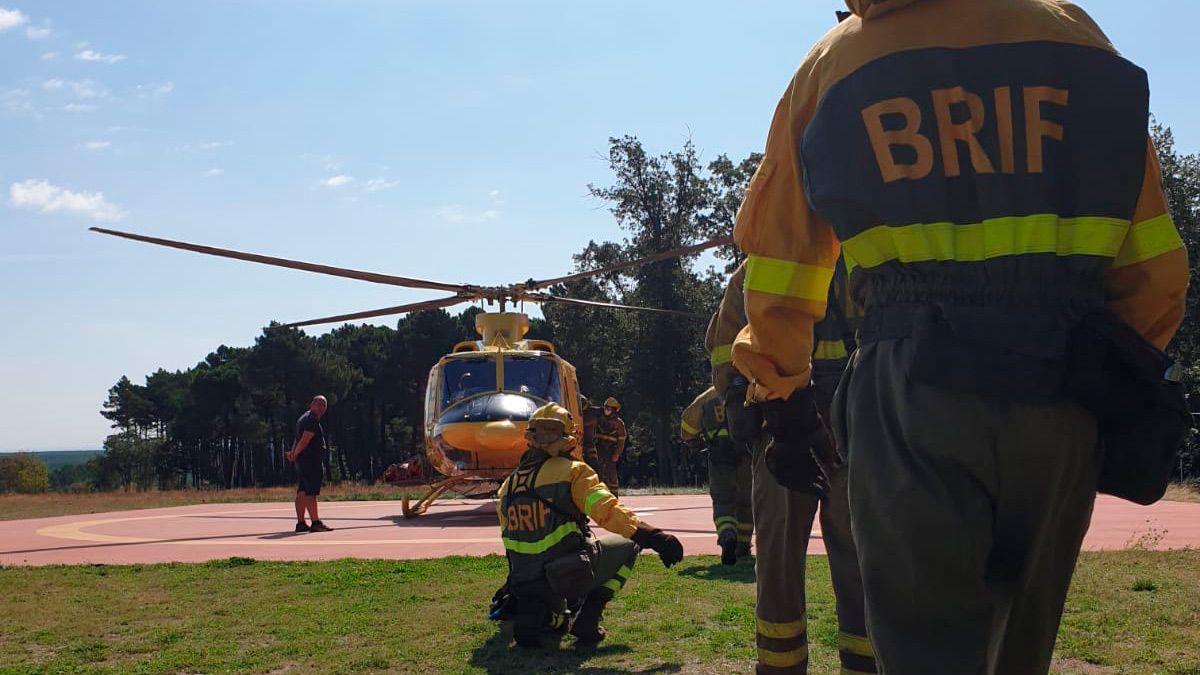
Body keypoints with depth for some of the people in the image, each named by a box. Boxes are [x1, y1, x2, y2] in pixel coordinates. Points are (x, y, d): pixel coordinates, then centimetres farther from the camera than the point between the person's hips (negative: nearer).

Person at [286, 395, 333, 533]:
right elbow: (304, 440, -18)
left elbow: (298, 440, 19)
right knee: (311, 492, -11)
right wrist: (295, 455, -9)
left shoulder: (304, 418, 21)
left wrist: (293, 453, 7)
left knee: (302, 492, 9)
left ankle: (301, 523, 11)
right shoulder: (312, 420, -13)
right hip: (311, 460, -11)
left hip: (302, 460, 11)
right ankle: (316, 523, -12)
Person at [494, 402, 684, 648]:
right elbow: (607, 510, -19)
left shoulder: (507, 485, 10)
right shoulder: (571, 472, -7)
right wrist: (651, 536, -21)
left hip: (529, 585, 6)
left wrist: (516, 583, 33)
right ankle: (587, 618, 4)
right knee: (627, 545, 18)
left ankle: (533, 613, 5)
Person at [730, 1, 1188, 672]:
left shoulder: (834, 62, 9)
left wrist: (784, 397, 19)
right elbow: (1153, 259, 6)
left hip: (914, 389, -2)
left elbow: (779, 267, 10)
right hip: (1060, 392, 3)